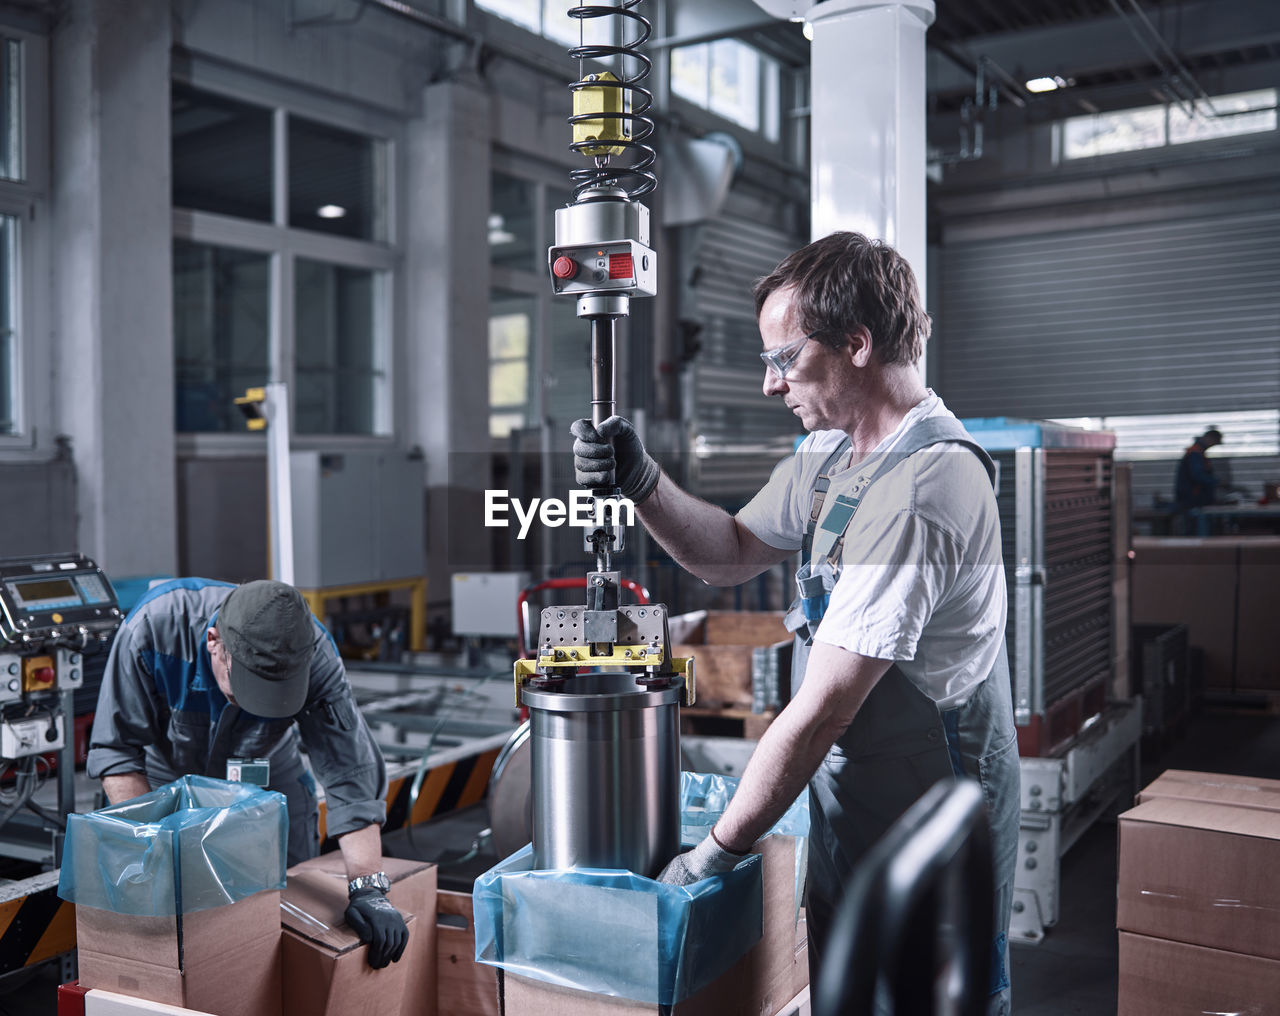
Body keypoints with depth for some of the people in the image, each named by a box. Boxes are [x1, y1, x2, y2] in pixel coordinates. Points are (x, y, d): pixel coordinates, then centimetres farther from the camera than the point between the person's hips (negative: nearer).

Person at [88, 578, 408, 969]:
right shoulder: (154, 626, -36)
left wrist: (369, 889, -37)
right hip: (166, 772, 0)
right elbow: (115, 750, -27)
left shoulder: (315, 656, -33)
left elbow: (350, 774, -31)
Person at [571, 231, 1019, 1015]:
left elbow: (824, 710, -28)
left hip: (926, 842, -9)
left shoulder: (918, 490, -28)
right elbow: (735, 555, 11)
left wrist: (717, 852, -19)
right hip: (851, 822, 9)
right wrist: (643, 482, -7)